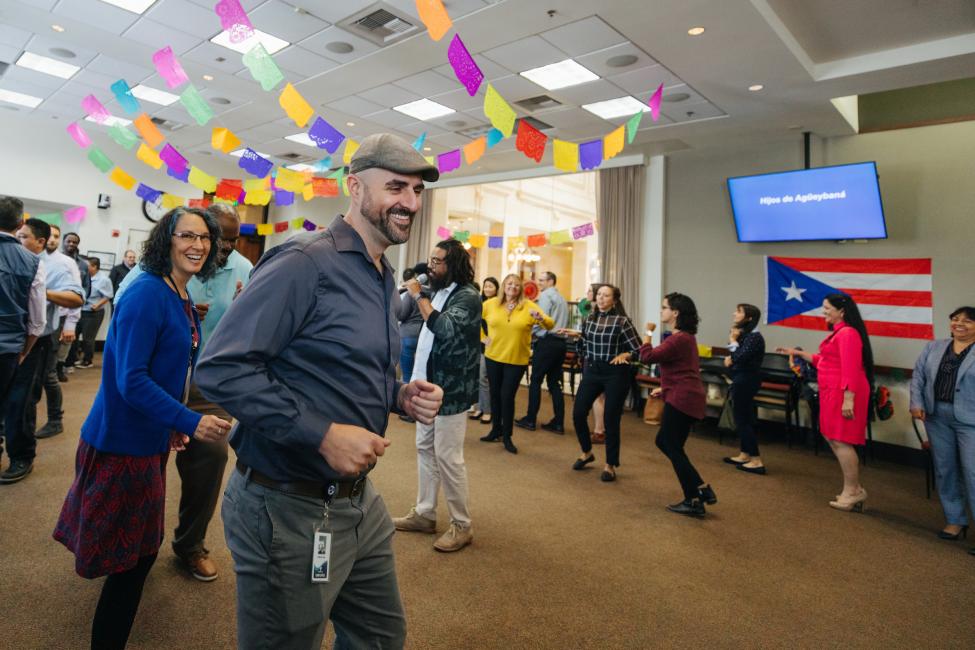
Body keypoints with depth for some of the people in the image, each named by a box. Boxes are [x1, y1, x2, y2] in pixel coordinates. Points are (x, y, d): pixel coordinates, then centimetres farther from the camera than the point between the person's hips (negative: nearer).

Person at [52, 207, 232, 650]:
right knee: (133, 552, 3)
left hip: (150, 436, 9)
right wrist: (189, 421, -32)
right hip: (123, 439, -9)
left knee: (141, 544, 26)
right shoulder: (147, 294, -22)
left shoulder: (184, 300, 5)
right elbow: (130, 379, -27)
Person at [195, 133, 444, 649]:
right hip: (288, 509, -9)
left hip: (359, 500, 9)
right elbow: (221, 368, -24)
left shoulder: (383, 279, 11)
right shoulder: (305, 262, -19)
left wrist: (399, 397, -1)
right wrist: (323, 433, -27)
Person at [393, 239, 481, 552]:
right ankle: (424, 513, 29)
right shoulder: (438, 291, 12)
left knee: (448, 456, -3)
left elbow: (444, 328, -29)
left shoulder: (467, 296, -13)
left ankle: (462, 525, 13)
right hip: (428, 384, 9)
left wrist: (420, 295, -21)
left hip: (450, 389, -8)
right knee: (425, 449, 15)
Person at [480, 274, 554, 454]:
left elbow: (550, 325, -11)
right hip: (493, 357, 3)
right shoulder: (491, 304, -2)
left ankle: (507, 437, 14)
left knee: (507, 397, 0)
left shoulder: (528, 306, -7)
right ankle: (496, 430, 29)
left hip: (517, 359, -2)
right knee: (495, 394, 13)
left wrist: (541, 318, -33)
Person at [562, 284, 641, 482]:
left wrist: (624, 356, -24)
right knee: (578, 413, 3)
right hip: (592, 370, 5)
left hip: (615, 373, -5)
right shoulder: (589, 319, 6)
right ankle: (587, 452, 29)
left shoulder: (622, 321, -9)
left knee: (611, 420, 1)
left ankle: (610, 465, 18)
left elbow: (638, 349, -7)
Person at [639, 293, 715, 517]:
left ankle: (694, 502, 9)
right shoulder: (685, 337, 15)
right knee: (664, 442, 18)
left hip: (682, 399, -11)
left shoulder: (678, 339, -19)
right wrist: (665, 388, 22)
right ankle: (701, 488, 18)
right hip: (686, 396, 11)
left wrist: (648, 333, -9)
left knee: (673, 448, 1)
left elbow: (647, 357, -23)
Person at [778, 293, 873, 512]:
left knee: (840, 441, -5)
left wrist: (848, 399, -26)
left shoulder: (847, 333, -15)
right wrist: (799, 353, 26)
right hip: (833, 392, 11)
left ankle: (852, 492, 6)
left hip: (843, 393, -11)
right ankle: (854, 490, 22)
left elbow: (851, 369, -22)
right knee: (834, 439, 13)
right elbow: (824, 361, 25)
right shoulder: (839, 333, 19)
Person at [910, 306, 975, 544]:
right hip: (937, 417, 4)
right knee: (945, 470, 11)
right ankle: (955, 521, 24)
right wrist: (917, 404, -2)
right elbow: (918, 377, 10)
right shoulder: (934, 347, 9)